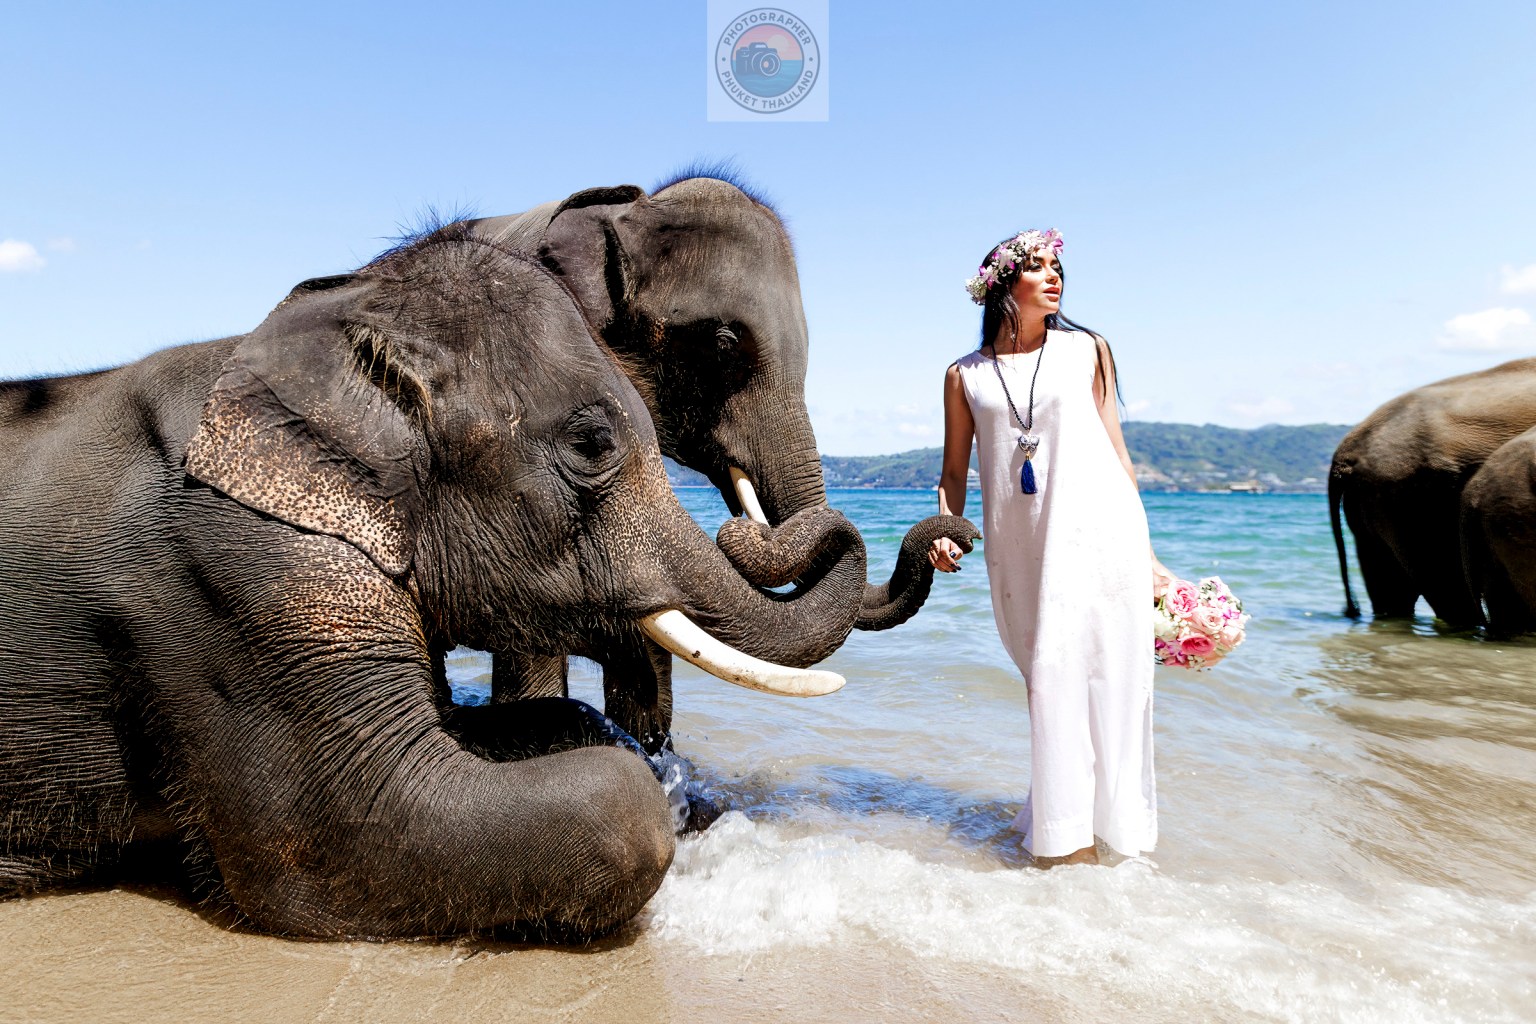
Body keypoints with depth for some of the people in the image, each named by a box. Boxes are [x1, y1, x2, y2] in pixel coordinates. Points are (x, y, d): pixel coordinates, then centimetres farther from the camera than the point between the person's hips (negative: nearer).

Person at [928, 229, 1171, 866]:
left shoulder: (1086, 350, 11)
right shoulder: (965, 375, 11)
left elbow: (1116, 452, 11)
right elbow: (955, 471, 14)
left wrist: (1147, 555, 9)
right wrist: (945, 528, -5)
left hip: (1097, 532, -1)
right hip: (1018, 550, 1)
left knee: (1086, 675, -6)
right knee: (1049, 680, 6)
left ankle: (1073, 839, 6)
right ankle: (1064, 835, 19)